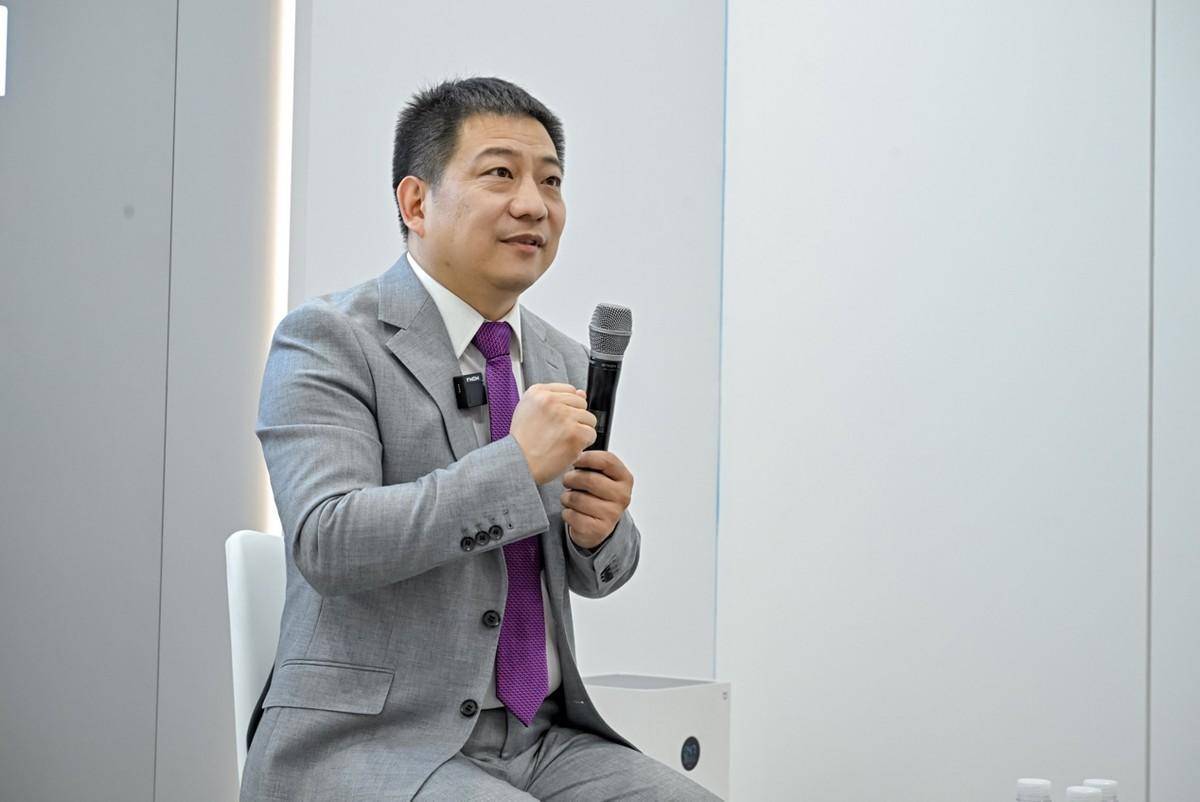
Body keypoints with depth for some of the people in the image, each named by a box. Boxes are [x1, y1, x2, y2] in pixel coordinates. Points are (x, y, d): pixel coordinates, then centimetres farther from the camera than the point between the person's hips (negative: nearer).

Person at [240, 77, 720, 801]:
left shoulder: (566, 362, 13)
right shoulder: (327, 339, -7)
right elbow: (326, 541, -21)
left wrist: (601, 528, -5)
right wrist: (517, 464, -24)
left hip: (541, 737, 6)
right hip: (365, 742, -6)